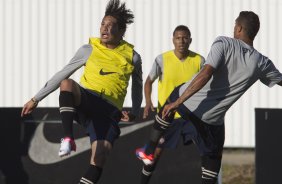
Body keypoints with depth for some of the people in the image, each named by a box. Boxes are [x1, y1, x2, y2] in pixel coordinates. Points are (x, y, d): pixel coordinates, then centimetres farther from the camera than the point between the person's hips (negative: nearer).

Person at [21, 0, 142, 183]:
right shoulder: (89, 50, 9)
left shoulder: (132, 57, 9)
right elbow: (63, 74, 13)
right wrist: (36, 99, 11)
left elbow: (137, 84, 25)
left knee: (99, 159, -22)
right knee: (67, 83, -35)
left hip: (108, 111, 0)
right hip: (84, 100, 0)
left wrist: (135, 112, 10)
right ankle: (68, 139, -44)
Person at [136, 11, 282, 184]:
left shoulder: (224, 43, -13)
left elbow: (206, 74, -23)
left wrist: (178, 102, -24)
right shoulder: (262, 64, -5)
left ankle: (149, 152, 38)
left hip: (188, 101, 0)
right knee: (213, 159, 16)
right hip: (212, 118, 0)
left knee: (169, 105, 35)